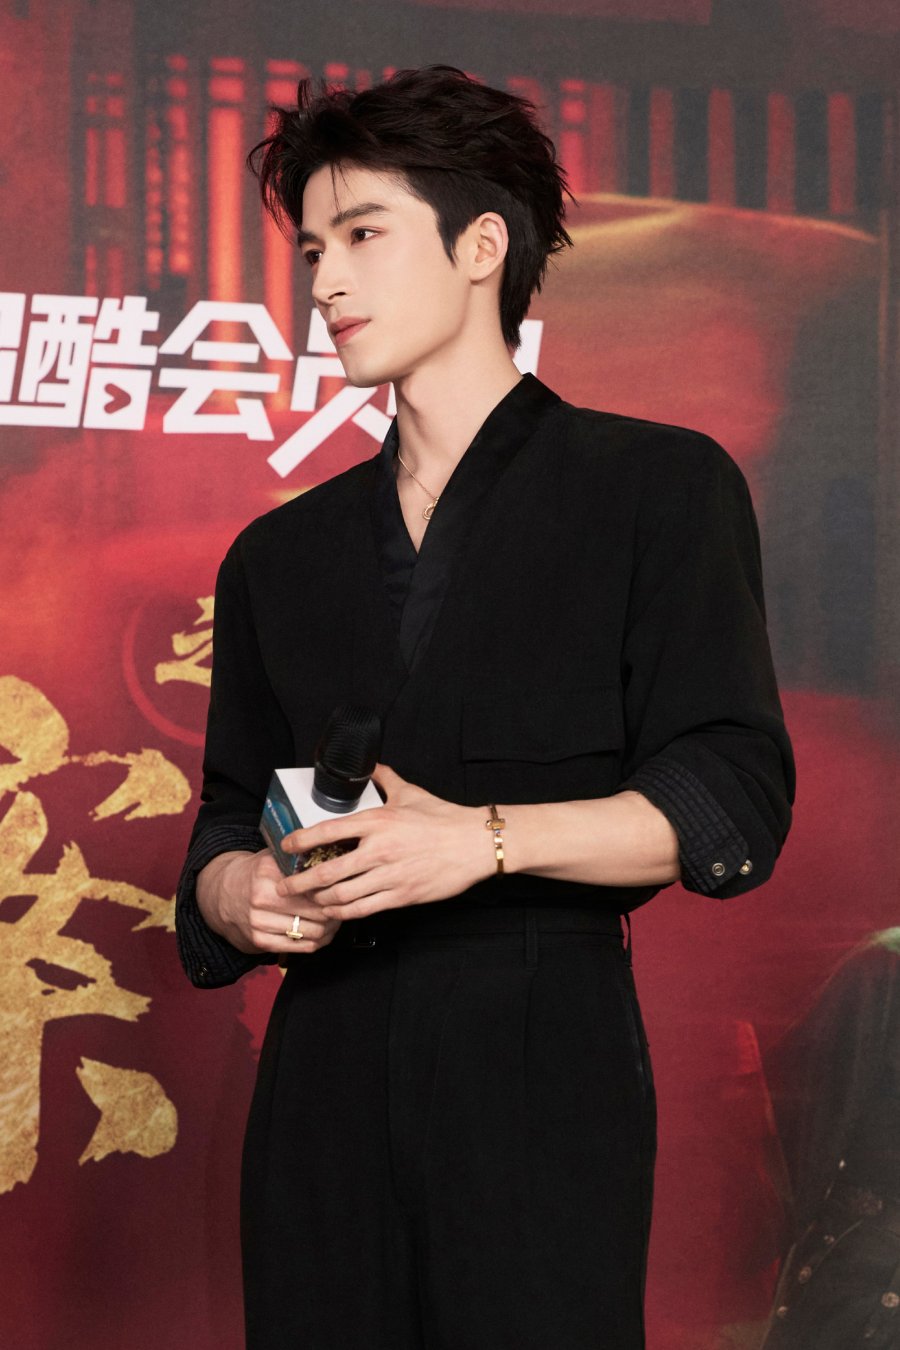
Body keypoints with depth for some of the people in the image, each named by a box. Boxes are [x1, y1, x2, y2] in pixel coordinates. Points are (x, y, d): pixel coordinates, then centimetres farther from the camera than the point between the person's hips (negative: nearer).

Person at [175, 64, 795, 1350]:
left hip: (541, 1067, -4)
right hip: (324, 1085, 4)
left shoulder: (659, 488, 5)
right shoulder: (281, 554, 19)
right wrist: (242, 896, -4)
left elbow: (733, 806, -4)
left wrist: (489, 838, -16)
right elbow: (228, 825, 20)